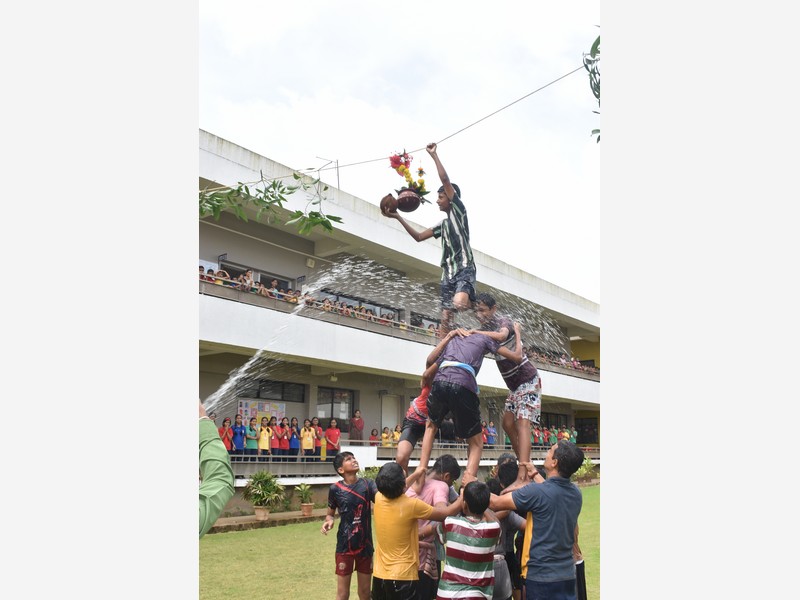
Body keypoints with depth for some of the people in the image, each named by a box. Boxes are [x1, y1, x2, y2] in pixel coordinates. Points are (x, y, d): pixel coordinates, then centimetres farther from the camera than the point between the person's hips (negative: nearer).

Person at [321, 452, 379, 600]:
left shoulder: (368, 484, -3)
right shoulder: (335, 489, -6)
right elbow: (330, 514, 9)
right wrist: (329, 521, -15)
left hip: (365, 545, 2)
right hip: (344, 546, -2)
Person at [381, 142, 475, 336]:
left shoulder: (458, 210, 3)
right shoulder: (443, 224, 24)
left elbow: (445, 179, -6)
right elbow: (418, 237, 27)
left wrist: (434, 155, -1)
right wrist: (398, 217, 24)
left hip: (464, 268, -8)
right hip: (448, 272, 8)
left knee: (459, 302, -36)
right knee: (445, 321, -1)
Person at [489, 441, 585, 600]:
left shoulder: (536, 492, -20)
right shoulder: (576, 493, 1)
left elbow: (495, 503, -11)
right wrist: (535, 474, 31)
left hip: (541, 576, -6)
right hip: (568, 575, 6)